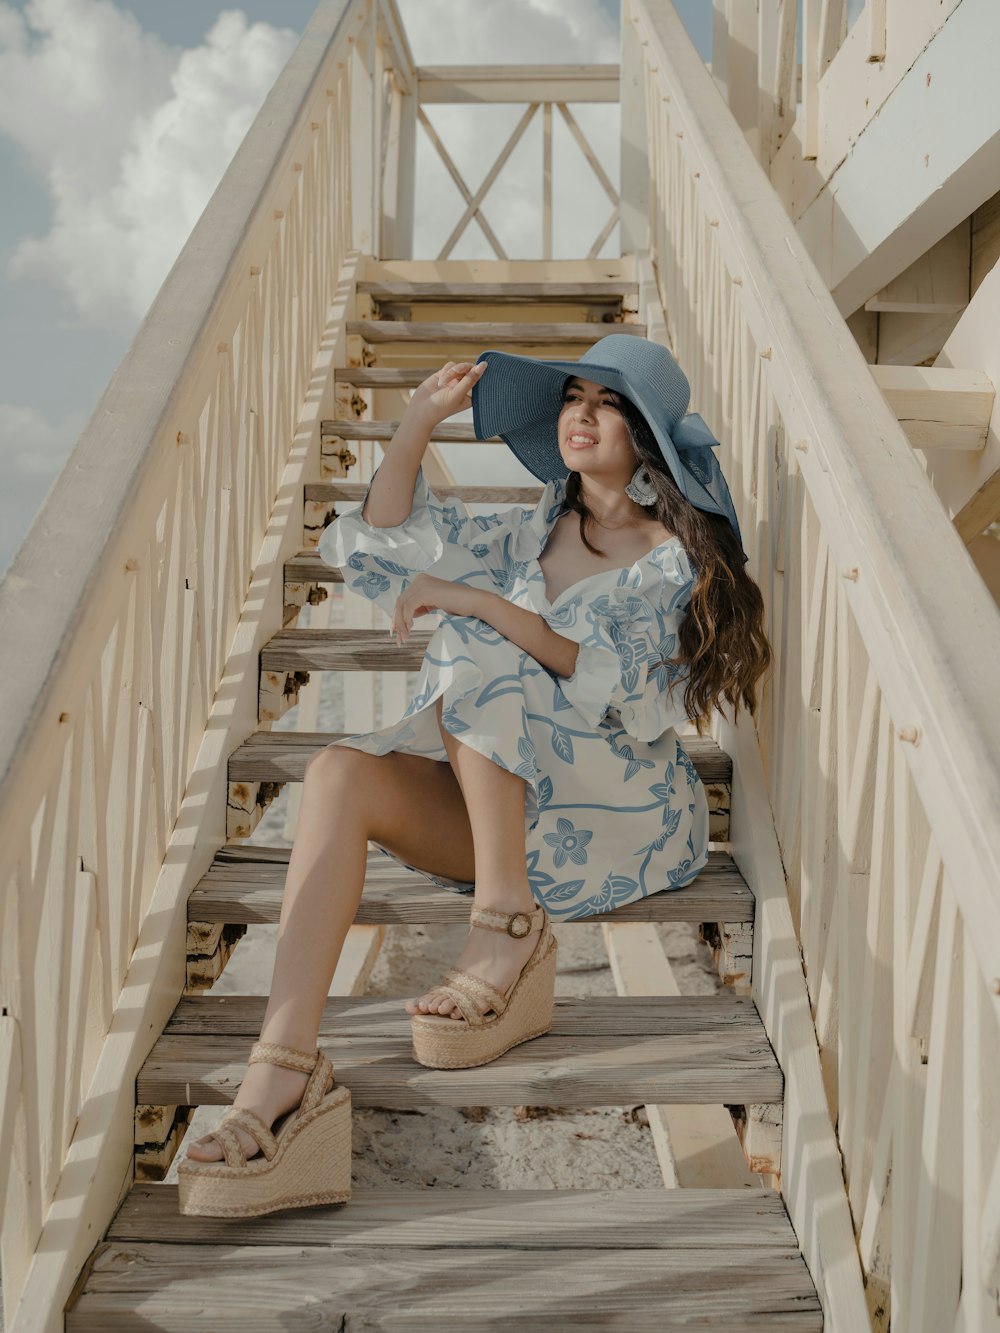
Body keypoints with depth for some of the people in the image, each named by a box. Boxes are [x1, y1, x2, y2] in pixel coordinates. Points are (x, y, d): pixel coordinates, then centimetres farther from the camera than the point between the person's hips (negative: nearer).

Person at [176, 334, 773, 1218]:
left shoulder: (681, 559, 0)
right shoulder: (535, 535, 19)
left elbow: (622, 693, -15)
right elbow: (383, 542, 15)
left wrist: (484, 605, -22)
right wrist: (419, 422, 5)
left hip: (623, 813, -5)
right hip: (497, 810, 5)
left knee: (469, 655, -25)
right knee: (341, 772, -25)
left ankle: (508, 927, -29)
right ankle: (285, 1067, -41)